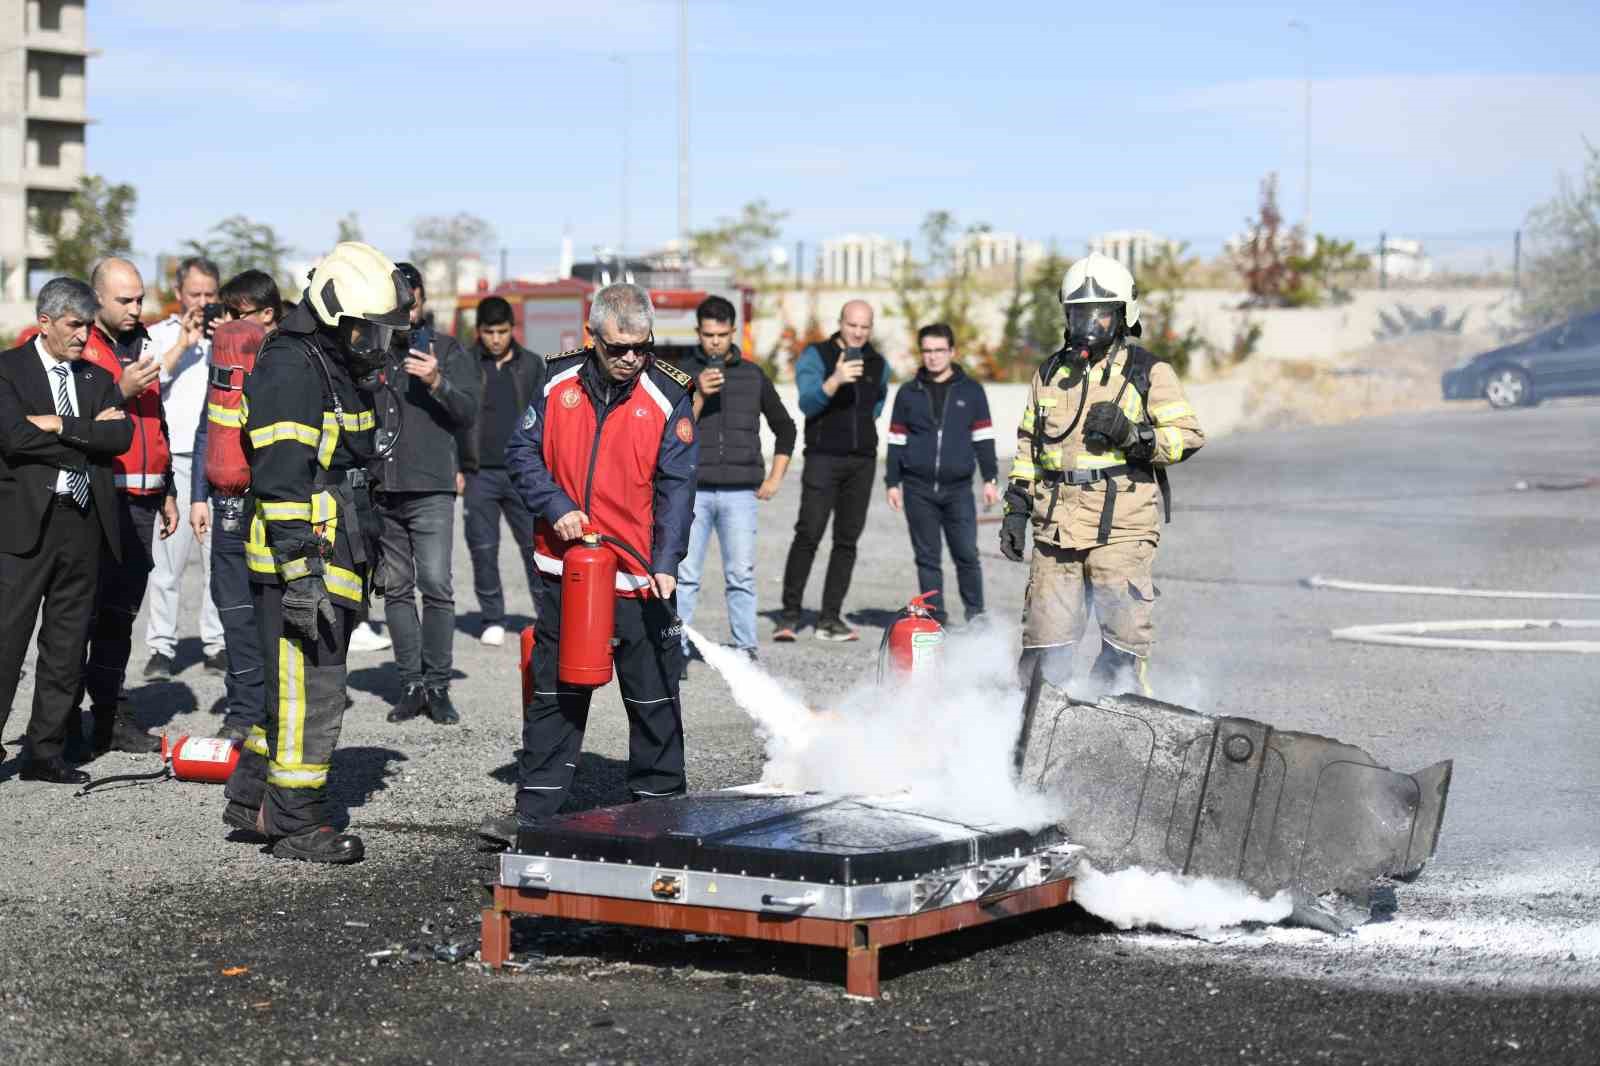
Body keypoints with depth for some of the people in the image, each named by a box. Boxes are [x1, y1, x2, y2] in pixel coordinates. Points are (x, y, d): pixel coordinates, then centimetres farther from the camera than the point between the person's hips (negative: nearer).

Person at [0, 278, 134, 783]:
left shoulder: (97, 378, 15)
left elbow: (121, 436, -1)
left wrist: (61, 425, -11)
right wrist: (90, 431, -8)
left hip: (84, 521, 5)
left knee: (66, 645, 8)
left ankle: (45, 751, 15)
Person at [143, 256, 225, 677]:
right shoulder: (160, 335, 10)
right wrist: (183, 344, -7)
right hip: (174, 458, -2)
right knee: (167, 557, -5)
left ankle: (217, 643, 9)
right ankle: (162, 647, 0)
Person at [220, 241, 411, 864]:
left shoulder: (340, 367, 17)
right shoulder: (290, 368, -15)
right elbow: (280, 479, -22)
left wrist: (365, 556, 28)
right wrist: (302, 571, -25)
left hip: (333, 559, 10)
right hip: (300, 561, -10)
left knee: (295, 685, 17)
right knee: (311, 692, -5)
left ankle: (251, 798, 27)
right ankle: (297, 824, 3)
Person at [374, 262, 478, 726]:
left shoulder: (447, 349, 6)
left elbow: (468, 411, -3)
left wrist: (438, 382, -18)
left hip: (430, 488, -3)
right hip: (379, 489, 3)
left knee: (436, 586, -10)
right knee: (396, 589, 6)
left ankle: (437, 686, -3)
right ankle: (411, 684, 12)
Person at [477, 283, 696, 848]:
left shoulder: (668, 397, -8)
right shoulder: (561, 383, 0)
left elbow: (675, 486, -12)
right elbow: (522, 452, 6)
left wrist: (665, 563, -23)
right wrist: (556, 507, -11)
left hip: (639, 578, -3)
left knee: (653, 700, 6)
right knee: (553, 696, 11)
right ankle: (534, 811, 18)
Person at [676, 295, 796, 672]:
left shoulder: (753, 375, 11)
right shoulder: (682, 374, 5)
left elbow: (785, 428, 21)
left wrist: (774, 478, 14)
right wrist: (699, 396, -15)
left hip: (740, 493, 1)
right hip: (693, 490, -1)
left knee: (741, 576, -3)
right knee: (684, 576, -3)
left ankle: (746, 651, 4)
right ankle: (678, 651, 3)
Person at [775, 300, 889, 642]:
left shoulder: (878, 365, 13)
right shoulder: (816, 355, -2)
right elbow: (808, 403, -17)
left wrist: (862, 423, 14)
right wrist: (834, 381, -33)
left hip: (862, 461, 5)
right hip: (823, 458, -5)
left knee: (847, 540, 4)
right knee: (808, 535, -12)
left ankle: (830, 618, 7)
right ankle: (790, 616, -10)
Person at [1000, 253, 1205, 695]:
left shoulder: (1147, 372, 4)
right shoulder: (1050, 374, 18)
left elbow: (1189, 435, -2)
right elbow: (1028, 446, 24)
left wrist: (1133, 435, -17)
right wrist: (1016, 508, 18)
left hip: (1121, 527, -4)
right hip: (1056, 526, 4)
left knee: (1124, 636, -7)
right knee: (1045, 642, 3)